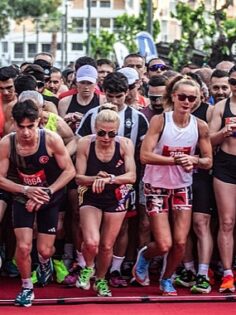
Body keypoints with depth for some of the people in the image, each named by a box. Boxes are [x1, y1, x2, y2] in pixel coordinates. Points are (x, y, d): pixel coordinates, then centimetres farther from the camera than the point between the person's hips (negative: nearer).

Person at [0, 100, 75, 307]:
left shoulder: (51, 139, -24)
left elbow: (70, 171, -15)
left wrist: (47, 192, -23)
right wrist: (26, 190, -27)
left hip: (50, 198, 0)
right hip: (23, 198, 0)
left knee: (45, 250, 5)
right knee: (23, 247, -10)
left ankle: (45, 262, 44)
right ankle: (27, 288, 16)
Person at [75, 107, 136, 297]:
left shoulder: (125, 144, -16)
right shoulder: (85, 144, -16)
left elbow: (131, 176, -21)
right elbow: (79, 178, -13)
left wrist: (109, 179, -38)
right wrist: (96, 179, -32)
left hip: (116, 199, 1)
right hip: (91, 198, -1)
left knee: (107, 246, 11)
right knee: (91, 242, -19)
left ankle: (100, 280, 38)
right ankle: (88, 268, 16)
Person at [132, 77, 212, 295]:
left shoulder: (200, 127, -5)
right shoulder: (159, 121, -15)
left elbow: (208, 161, 1)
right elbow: (144, 155, -21)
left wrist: (193, 160, -21)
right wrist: (176, 160, -30)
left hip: (182, 187, 3)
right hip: (157, 186, -3)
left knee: (180, 243, -1)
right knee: (164, 245, -7)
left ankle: (167, 280, 27)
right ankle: (144, 256, 30)